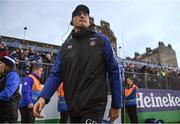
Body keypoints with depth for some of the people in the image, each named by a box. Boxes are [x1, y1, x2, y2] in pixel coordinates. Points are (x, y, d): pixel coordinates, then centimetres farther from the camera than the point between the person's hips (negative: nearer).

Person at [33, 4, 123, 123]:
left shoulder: (101, 40, -1)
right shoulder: (66, 46, 8)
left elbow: (114, 71, -3)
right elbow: (56, 74, 3)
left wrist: (116, 105, -3)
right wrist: (43, 97, -13)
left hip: (94, 107, -4)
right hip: (73, 108, 4)